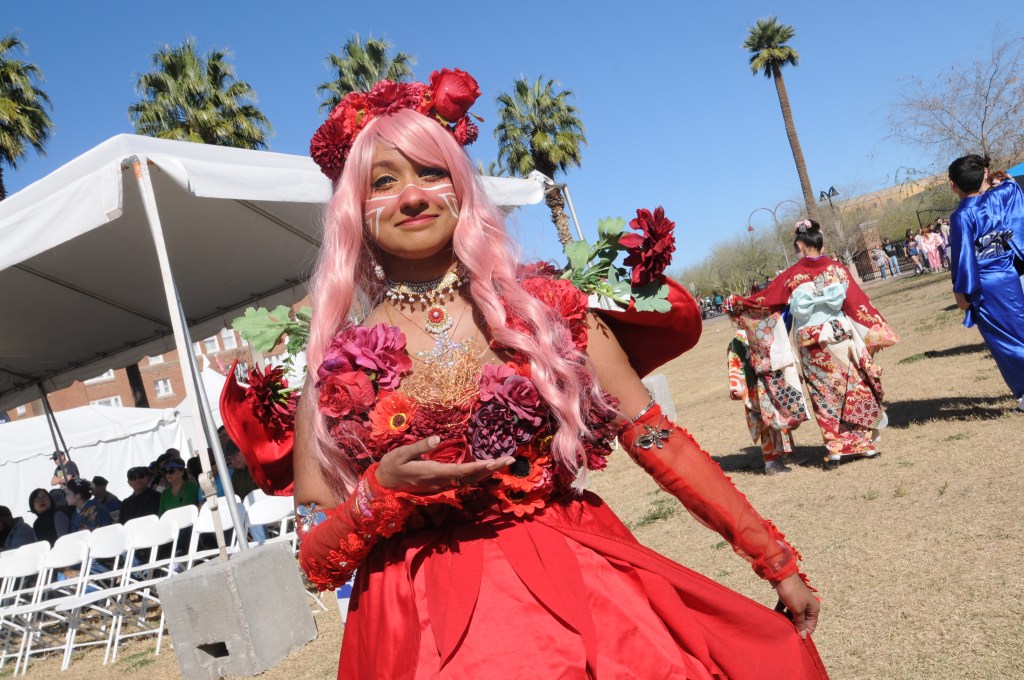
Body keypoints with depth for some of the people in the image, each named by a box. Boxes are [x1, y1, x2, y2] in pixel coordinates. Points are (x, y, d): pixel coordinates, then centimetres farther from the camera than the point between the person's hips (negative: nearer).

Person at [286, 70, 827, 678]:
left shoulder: (540, 305, -1)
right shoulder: (336, 361, -1)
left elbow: (660, 440, 1)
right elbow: (316, 563, 2)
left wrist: (777, 561, 3)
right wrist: (383, 492, -17)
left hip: (578, 582, 1)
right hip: (427, 625, 0)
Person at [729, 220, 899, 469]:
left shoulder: (791, 275, -7)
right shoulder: (837, 268, -3)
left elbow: (765, 300, -2)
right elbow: (858, 303, -2)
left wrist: (737, 304, 12)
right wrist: (878, 333, 4)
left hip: (811, 345, -1)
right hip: (841, 338, 1)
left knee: (825, 395, 8)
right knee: (855, 388, 13)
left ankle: (835, 449, 10)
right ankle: (867, 443, 20)